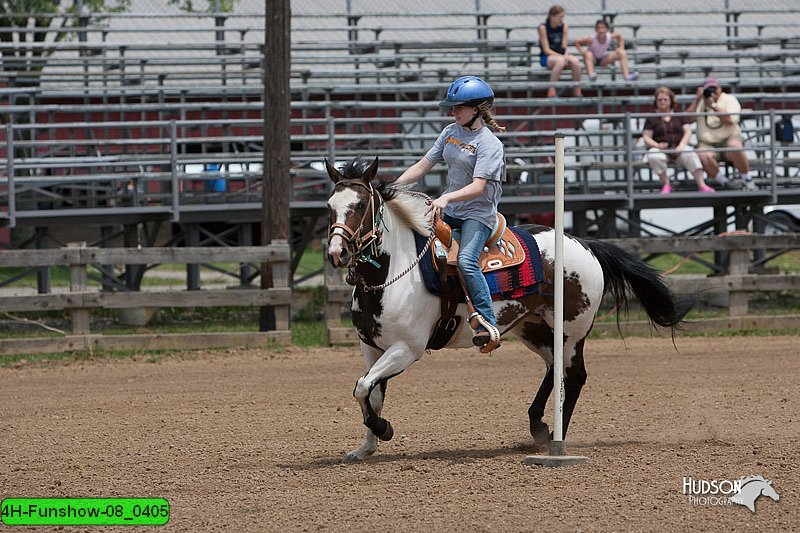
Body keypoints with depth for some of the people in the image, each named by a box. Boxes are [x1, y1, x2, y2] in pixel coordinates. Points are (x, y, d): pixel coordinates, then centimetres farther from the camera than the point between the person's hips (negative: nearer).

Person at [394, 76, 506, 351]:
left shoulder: (489, 144, -15)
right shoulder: (451, 132, 8)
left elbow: (478, 187, -25)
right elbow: (423, 166, 10)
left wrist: (446, 198, -40)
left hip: (478, 212, -8)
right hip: (448, 208, 8)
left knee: (467, 260, -30)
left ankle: (488, 325, -28)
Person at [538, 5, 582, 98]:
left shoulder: (564, 27, 7)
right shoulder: (543, 28, -7)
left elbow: (564, 48, 5)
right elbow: (546, 50, -12)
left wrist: (565, 55, -18)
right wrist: (561, 56, -22)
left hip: (560, 56, 4)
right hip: (546, 58, -4)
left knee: (575, 61, -28)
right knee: (560, 61, -38)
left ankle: (577, 92, -18)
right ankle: (551, 91, -36)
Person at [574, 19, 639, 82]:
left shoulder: (609, 37, -20)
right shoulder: (592, 39, -28)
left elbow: (619, 35, 3)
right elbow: (577, 42, -16)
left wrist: (621, 48, -4)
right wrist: (582, 51, -28)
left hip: (603, 60, 3)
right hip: (592, 60, -3)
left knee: (622, 53, -15)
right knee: (588, 54, -38)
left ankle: (626, 76, -25)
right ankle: (591, 75, -57)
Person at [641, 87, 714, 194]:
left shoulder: (679, 117, 20)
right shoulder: (651, 119, 15)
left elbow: (688, 132, 10)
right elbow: (646, 138, 7)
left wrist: (681, 146, -10)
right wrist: (657, 145, -15)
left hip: (678, 148, 0)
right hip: (660, 149, 0)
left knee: (690, 154, -35)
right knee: (654, 157, -38)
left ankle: (702, 185, -40)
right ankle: (666, 184, -20)